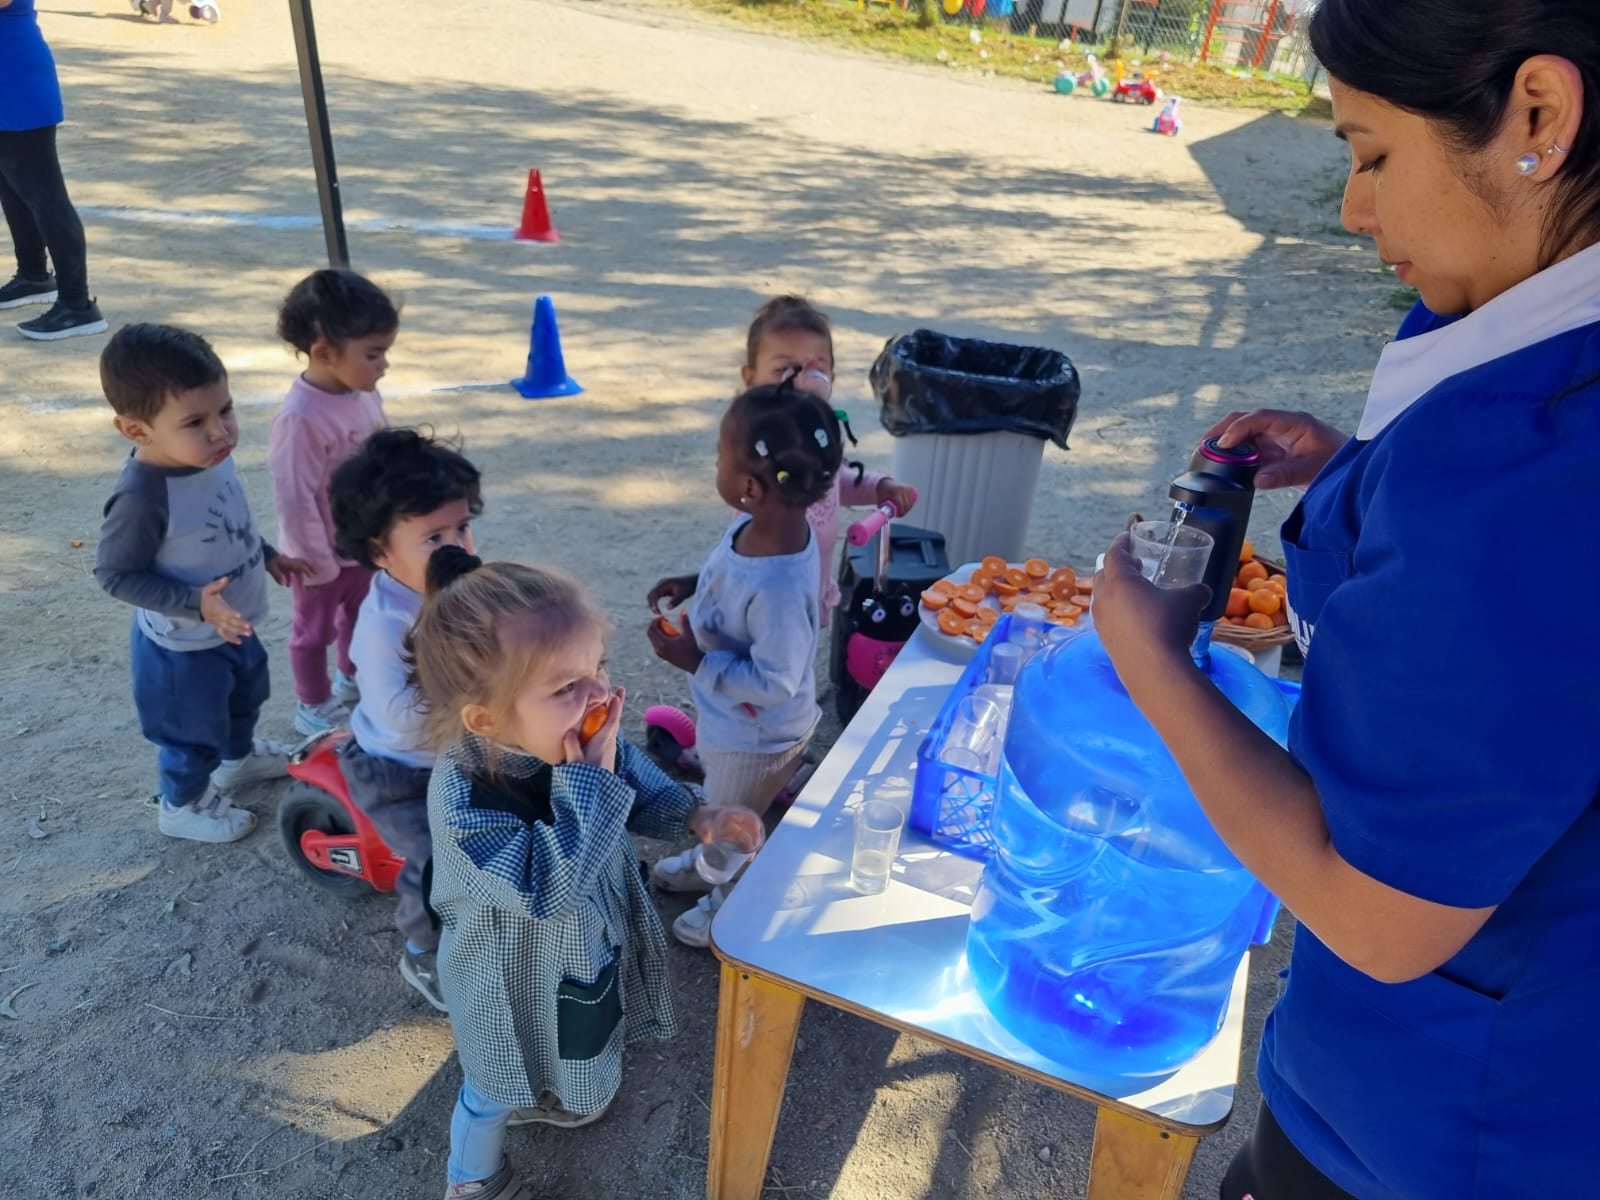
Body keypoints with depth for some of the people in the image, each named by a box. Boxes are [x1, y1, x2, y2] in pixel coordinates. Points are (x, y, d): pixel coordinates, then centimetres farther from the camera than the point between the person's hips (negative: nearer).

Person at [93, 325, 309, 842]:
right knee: (197, 734, 17)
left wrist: (267, 556, 10)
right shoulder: (141, 498, -36)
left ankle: (239, 757, 62)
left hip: (234, 627, 8)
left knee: (244, 699, 32)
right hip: (184, 647, -7)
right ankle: (182, 807, 44)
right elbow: (115, 575, -26)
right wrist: (196, 604, -32)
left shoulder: (210, 456, -13)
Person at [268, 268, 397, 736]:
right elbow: (295, 500, -27)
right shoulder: (301, 418, -32)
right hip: (327, 553, -7)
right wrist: (317, 564, -19)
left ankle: (351, 679, 52)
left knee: (359, 615, 28)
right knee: (315, 630, 16)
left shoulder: (364, 393, -8)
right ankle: (313, 707, 37)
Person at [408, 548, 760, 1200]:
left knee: (576, 1051, 35)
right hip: (518, 981, -6)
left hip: (588, 945, 6)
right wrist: (590, 779, -47)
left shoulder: (585, 741, -21)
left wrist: (698, 817, -15)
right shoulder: (464, 798, -40)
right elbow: (549, 887, -45)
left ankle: (543, 1098, 68)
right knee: (495, 1088, 24)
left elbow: (642, 788, -1)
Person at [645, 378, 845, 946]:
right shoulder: (762, 525, -16)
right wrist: (693, 584, -6)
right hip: (728, 722, 8)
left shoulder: (779, 588, -42)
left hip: (754, 737, -8)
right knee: (718, 806, 36)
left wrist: (695, 661, -30)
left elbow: (774, 684, -34)